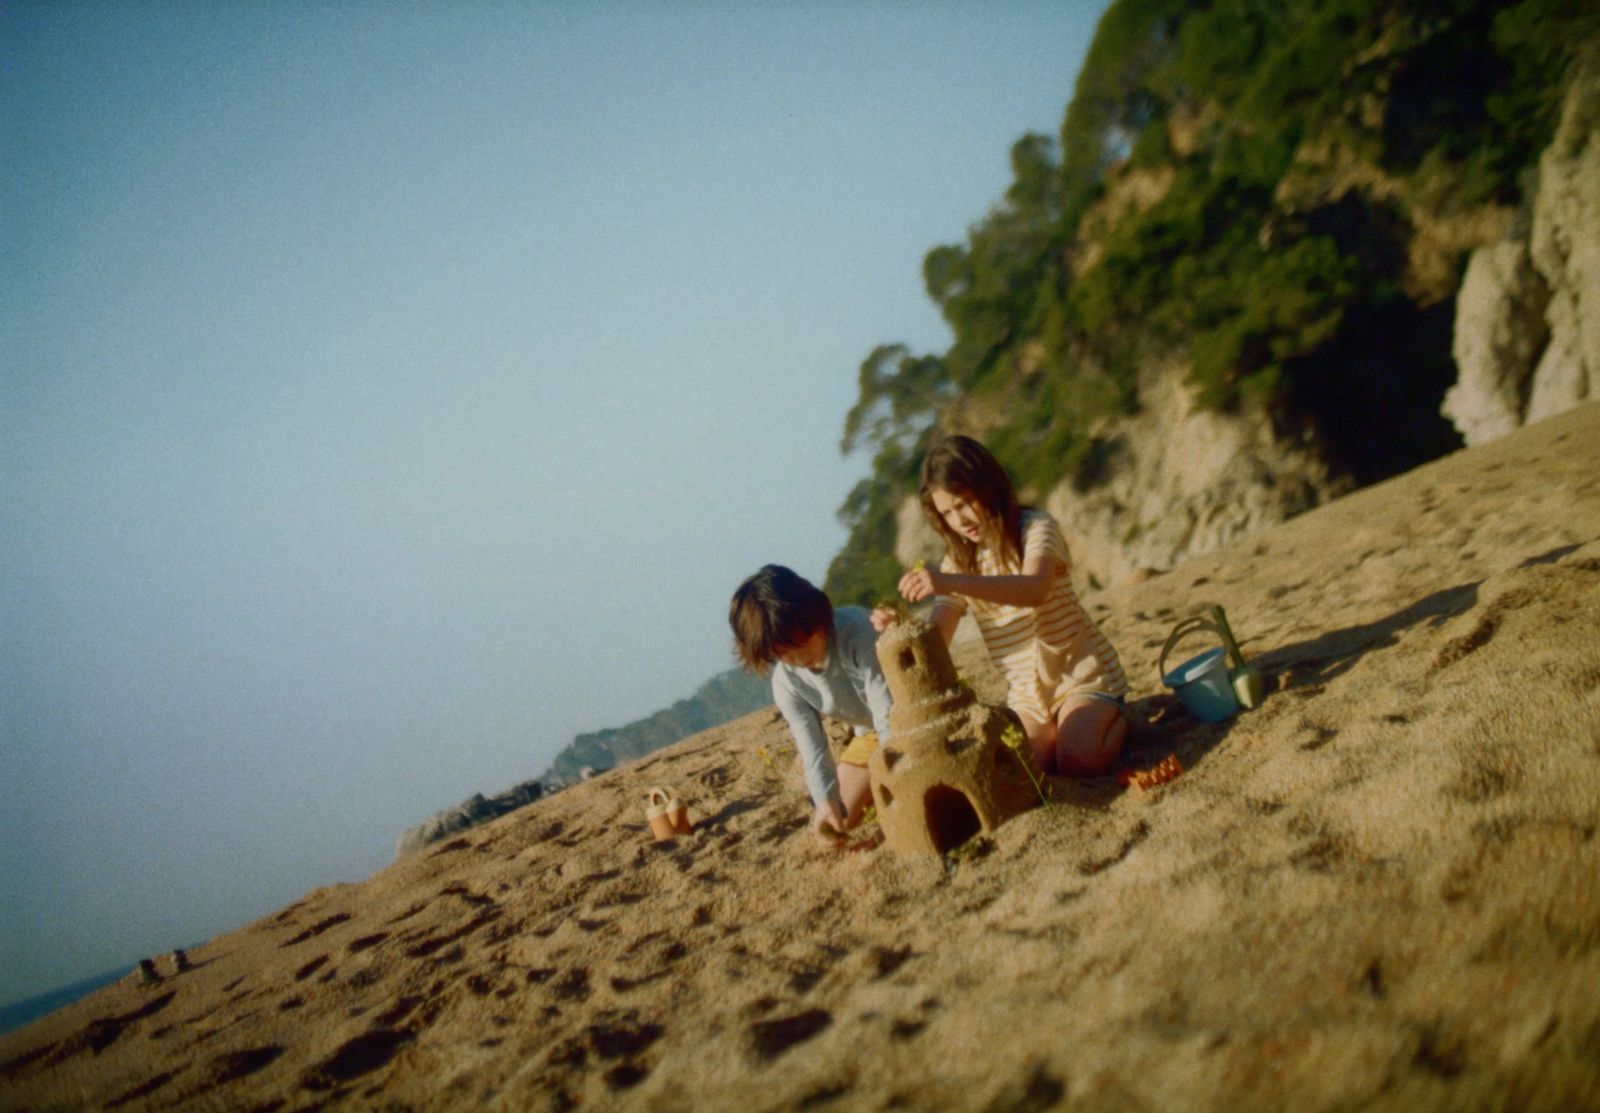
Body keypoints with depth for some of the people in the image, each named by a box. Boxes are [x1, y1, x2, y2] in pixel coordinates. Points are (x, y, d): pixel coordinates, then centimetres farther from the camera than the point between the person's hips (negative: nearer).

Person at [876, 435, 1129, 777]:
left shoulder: (1036, 528, -14)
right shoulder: (959, 560, 4)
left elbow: (1035, 589, -37)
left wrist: (953, 581, -50)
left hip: (1082, 672, -4)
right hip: (1026, 691, 4)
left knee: (1078, 761, -24)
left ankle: (1118, 719, 8)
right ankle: (1063, 726, 13)